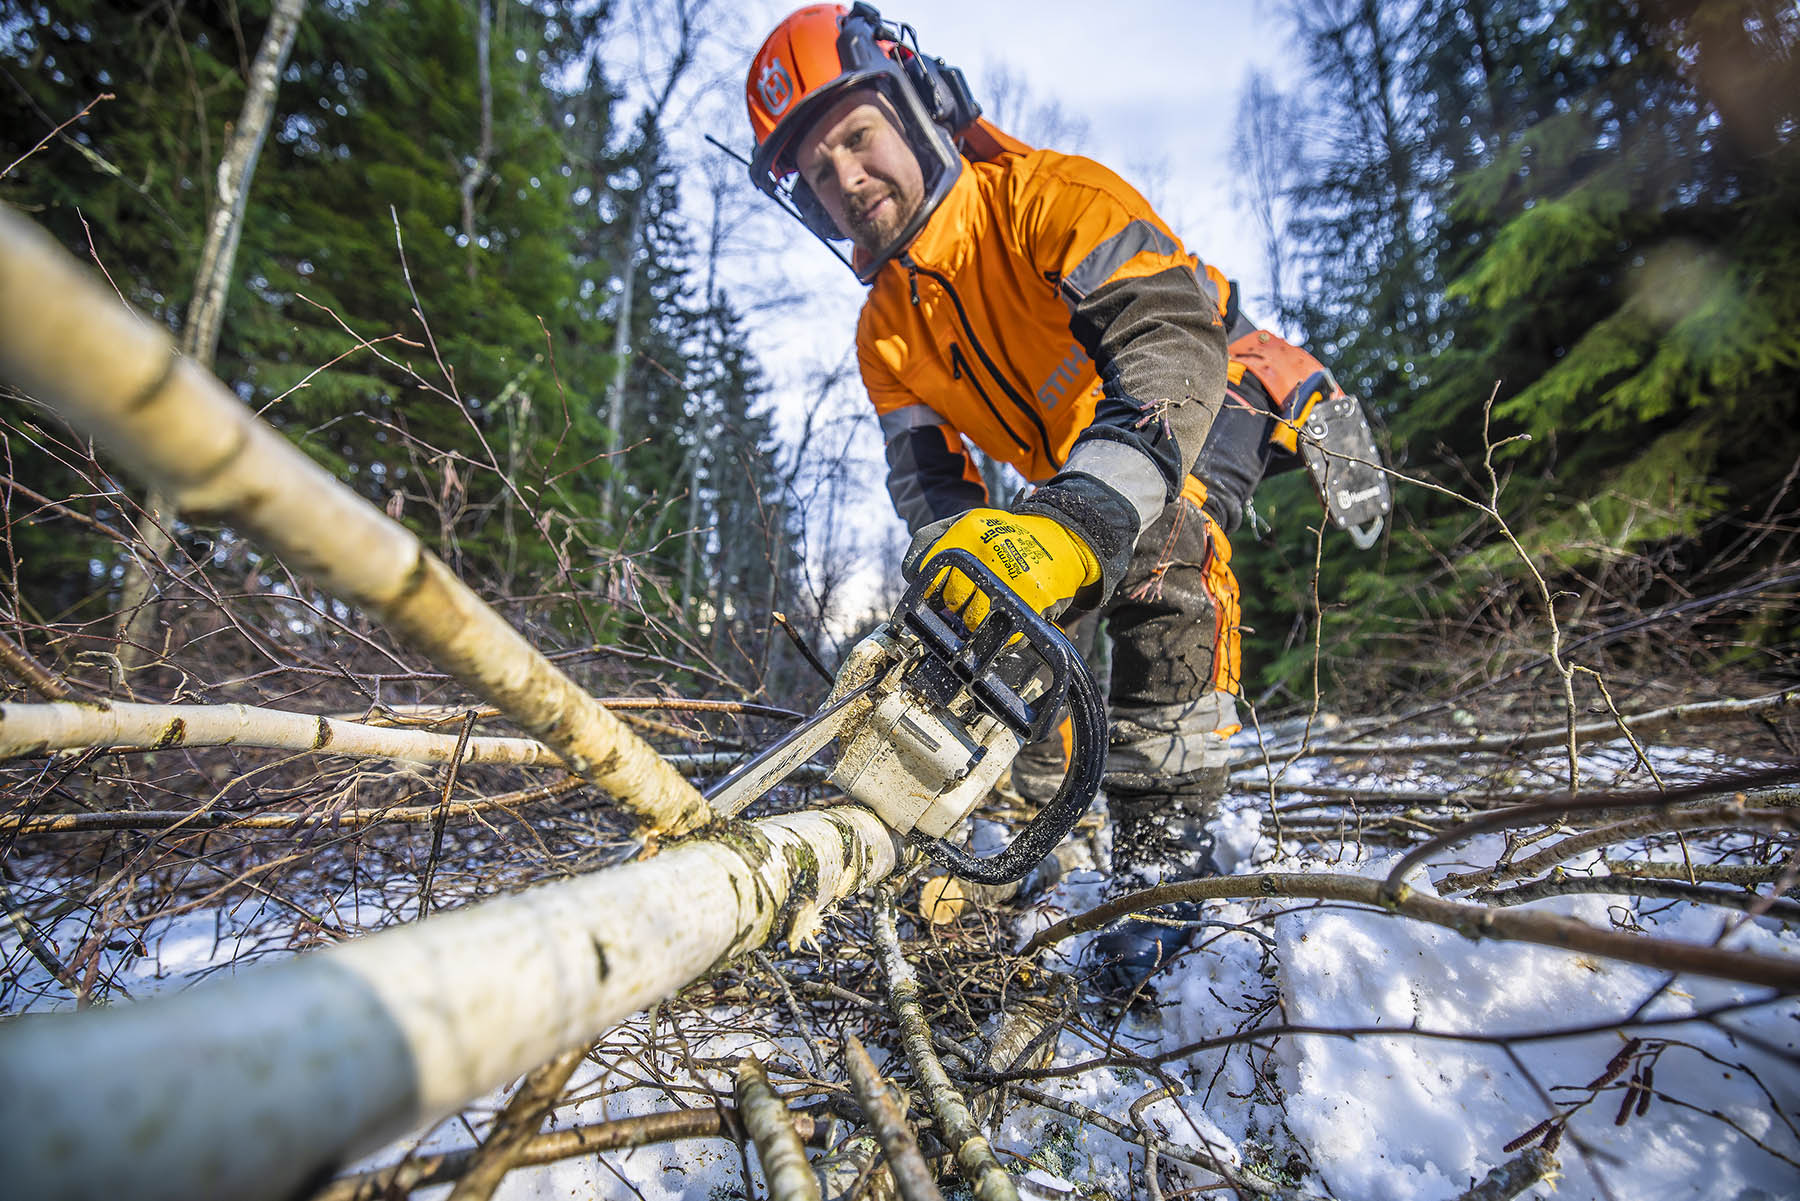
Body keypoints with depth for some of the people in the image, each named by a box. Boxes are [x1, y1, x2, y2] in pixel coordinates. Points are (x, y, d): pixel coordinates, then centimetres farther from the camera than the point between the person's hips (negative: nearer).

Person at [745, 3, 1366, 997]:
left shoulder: (1045, 196, -27)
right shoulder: (886, 335, -6)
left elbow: (1174, 346, -43)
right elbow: (928, 485, -13)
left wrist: (1081, 521, -59)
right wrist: (958, 554, -37)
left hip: (1215, 406, -7)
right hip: (1073, 485, 7)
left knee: (1161, 531, -35)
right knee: (998, 622, -8)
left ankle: (1165, 850, -29)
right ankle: (1025, 823, 12)